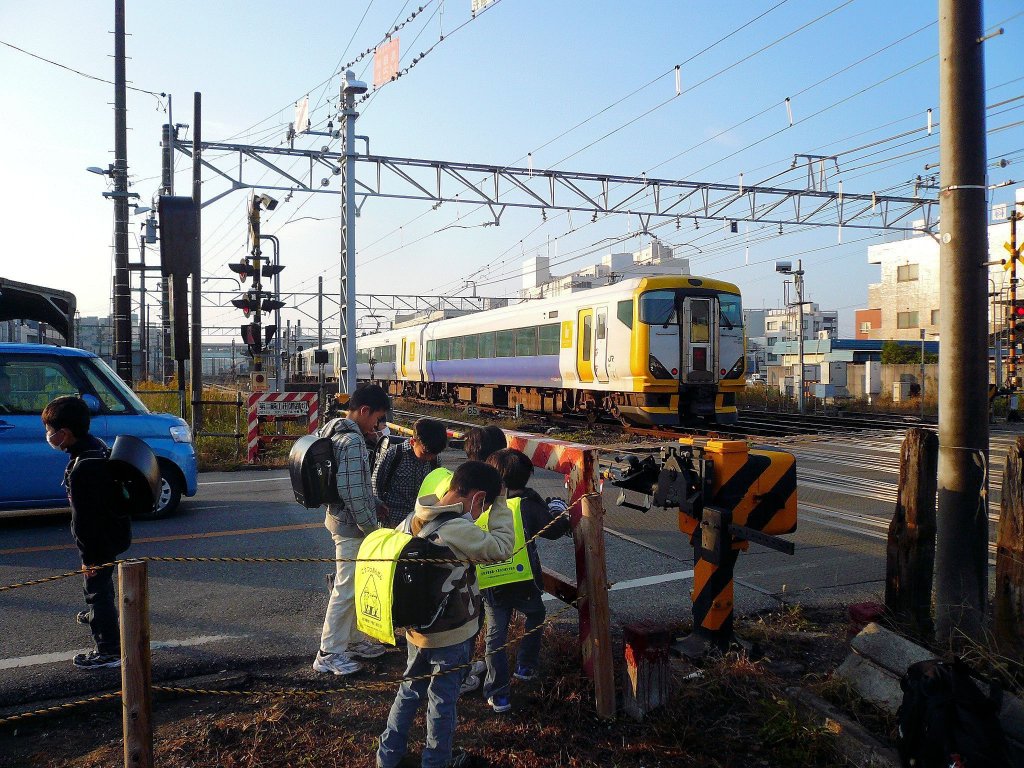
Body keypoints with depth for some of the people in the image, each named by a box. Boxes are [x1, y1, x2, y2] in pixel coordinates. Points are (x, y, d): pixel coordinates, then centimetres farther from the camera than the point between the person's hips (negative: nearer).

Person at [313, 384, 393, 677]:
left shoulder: (334, 431, 10)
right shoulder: (352, 440, -23)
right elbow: (353, 492, -25)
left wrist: (374, 504, 16)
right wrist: (371, 528, -16)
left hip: (341, 519, 10)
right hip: (352, 525, -10)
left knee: (356, 586, 21)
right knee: (346, 589, 1)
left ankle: (355, 640, 34)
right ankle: (329, 654, 12)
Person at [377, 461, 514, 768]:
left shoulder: (412, 521, -4)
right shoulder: (458, 531, -28)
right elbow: (502, 547, -19)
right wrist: (501, 502, -11)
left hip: (417, 628, 7)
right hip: (451, 634, -7)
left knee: (410, 689, 23)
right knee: (443, 699, 13)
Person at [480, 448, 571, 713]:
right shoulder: (527, 503, -7)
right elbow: (554, 529, -2)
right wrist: (558, 509, 16)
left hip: (491, 587, 2)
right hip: (524, 583, -2)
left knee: (495, 636, 14)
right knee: (535, 616, 29)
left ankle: (498, 694, 14)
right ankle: (526, 667, 36)